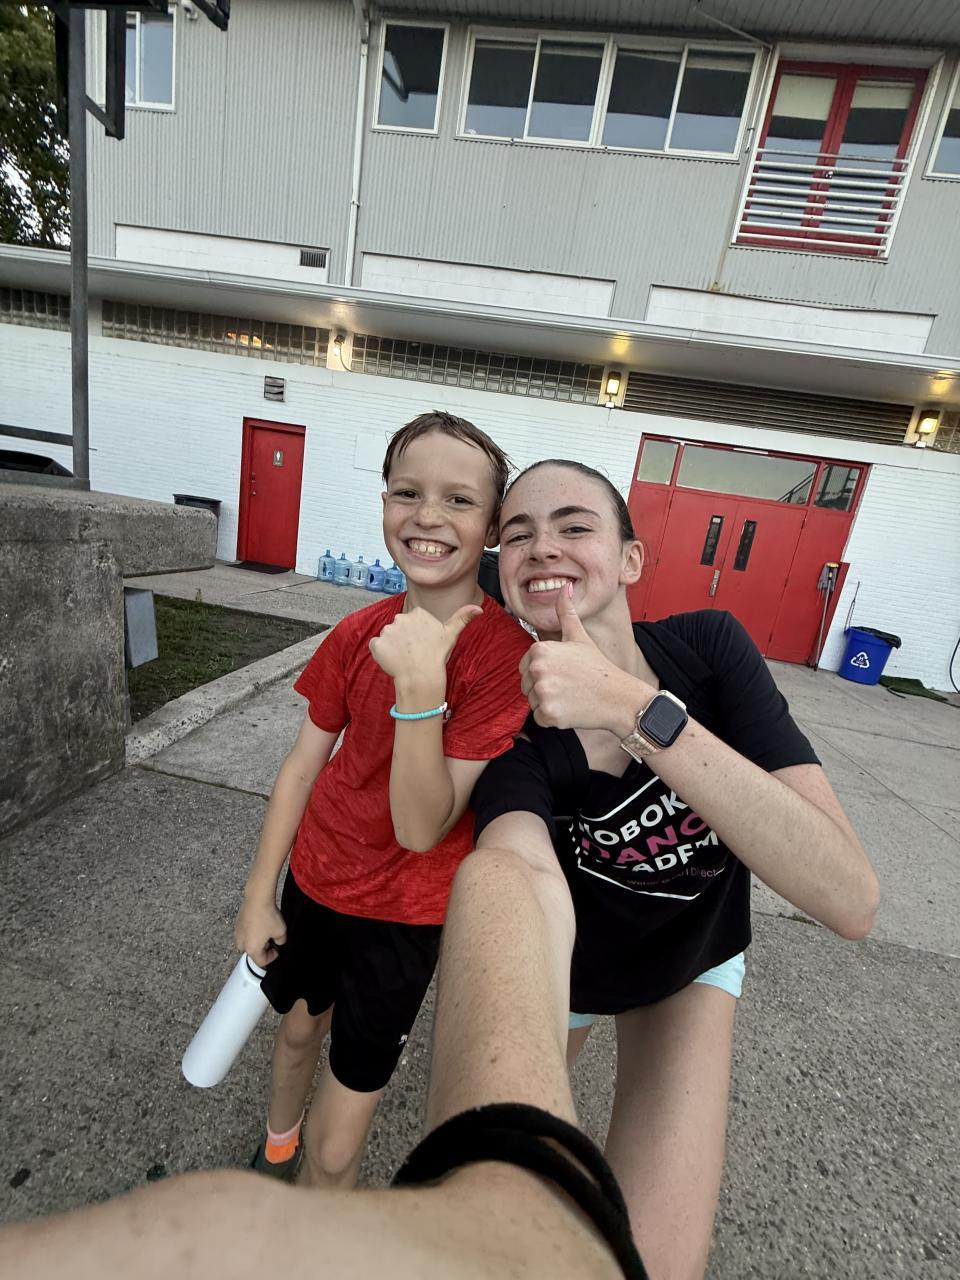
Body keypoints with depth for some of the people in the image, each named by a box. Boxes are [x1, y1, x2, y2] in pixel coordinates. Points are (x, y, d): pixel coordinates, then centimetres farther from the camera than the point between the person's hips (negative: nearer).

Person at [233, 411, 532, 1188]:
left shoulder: (507, 652, -26)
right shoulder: (360, 632, -11)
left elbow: (422, 828, -27)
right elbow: (304, 764, -2)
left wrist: (421, 684, -39)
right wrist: (259, 896, 4)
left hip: (404, 914, -4)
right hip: (315, 878, 5)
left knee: (335, 1150, 13)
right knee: (300, 1026, 32)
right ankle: (276, 1145, 66)